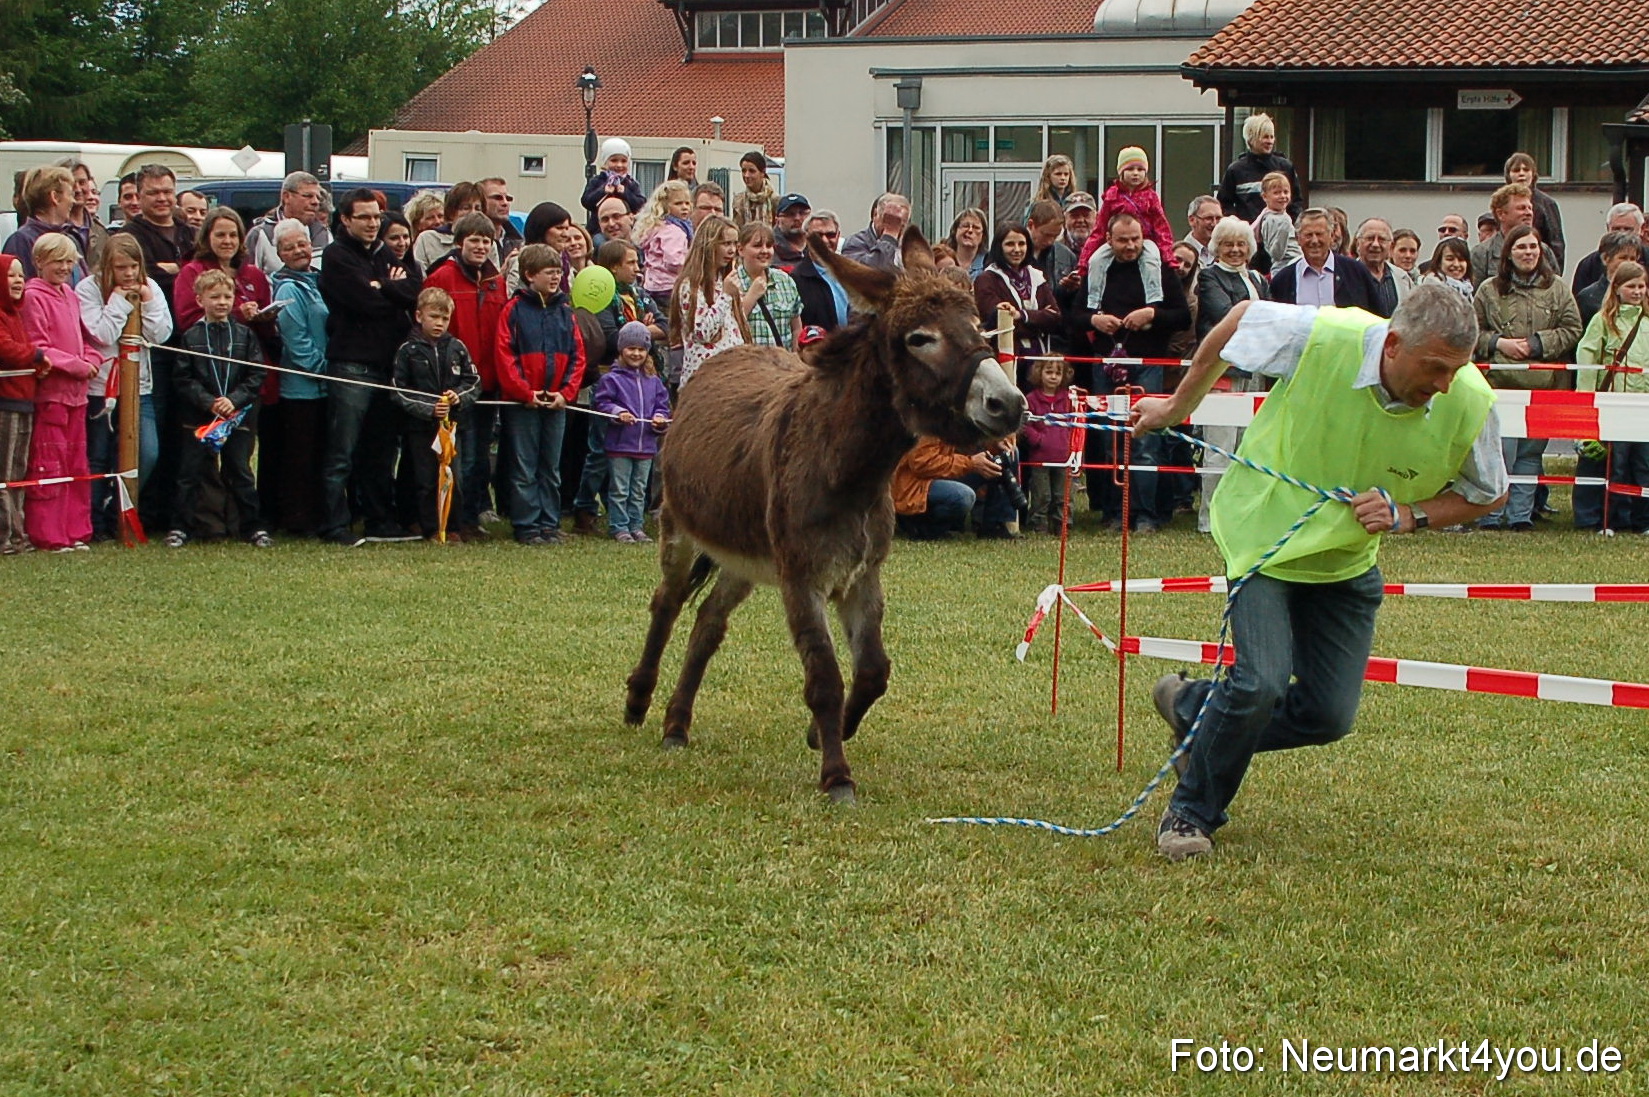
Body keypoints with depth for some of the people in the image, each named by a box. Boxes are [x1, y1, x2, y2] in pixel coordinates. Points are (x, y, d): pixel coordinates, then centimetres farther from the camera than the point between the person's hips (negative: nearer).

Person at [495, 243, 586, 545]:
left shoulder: (565, 311, 9)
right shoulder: (515, 309, -4)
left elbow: (577, 356, 8)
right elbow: (505, 356, -8)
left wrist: (566, 392, -4)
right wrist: (526, 393, -13)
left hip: (557, 403, 4)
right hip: (522, 404, -4)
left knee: (551, 469, 9)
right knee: (524, 470, 0)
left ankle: (550, 525, 14)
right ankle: (526, 527, 3)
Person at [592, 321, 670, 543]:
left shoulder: (653, 381, 9)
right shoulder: (612, 379, -5)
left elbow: (662, 404, 13)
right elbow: (601, 403, -7)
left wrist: (660, 418, -7)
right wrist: (618, 412, -21)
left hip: (646, 446, 5)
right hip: (619, 444, -4)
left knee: (639, 491, 11)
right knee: (619, 490, 0)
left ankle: (636, 526, 18)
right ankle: (619, 528, 4)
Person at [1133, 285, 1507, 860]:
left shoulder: (1470, 403, -21)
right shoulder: (1319, 338, -29)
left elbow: (1484, 494, -2)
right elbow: (1240, 318, -8)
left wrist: (1406, 515, -20)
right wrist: (1179, 405, 4)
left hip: (1348, 562, 4)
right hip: (1266, 531, -4)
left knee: (1328, 716, 4)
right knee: (1260, 682, -20)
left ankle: (1191, 709, 28)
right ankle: (1190, 814, 3)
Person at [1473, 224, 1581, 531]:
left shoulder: (1556, 289, 8)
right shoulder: (1489, 290, 6)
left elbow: (1572, 330, 4)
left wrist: (1536, 345, -6)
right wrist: (1498, 343, -9)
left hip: (1544, 385, 2)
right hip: (1500, 383, -2)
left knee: (1530, 453, 6)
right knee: (1500, 451, -7)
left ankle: (1521, 516, 12)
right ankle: (1490, 516, 1)